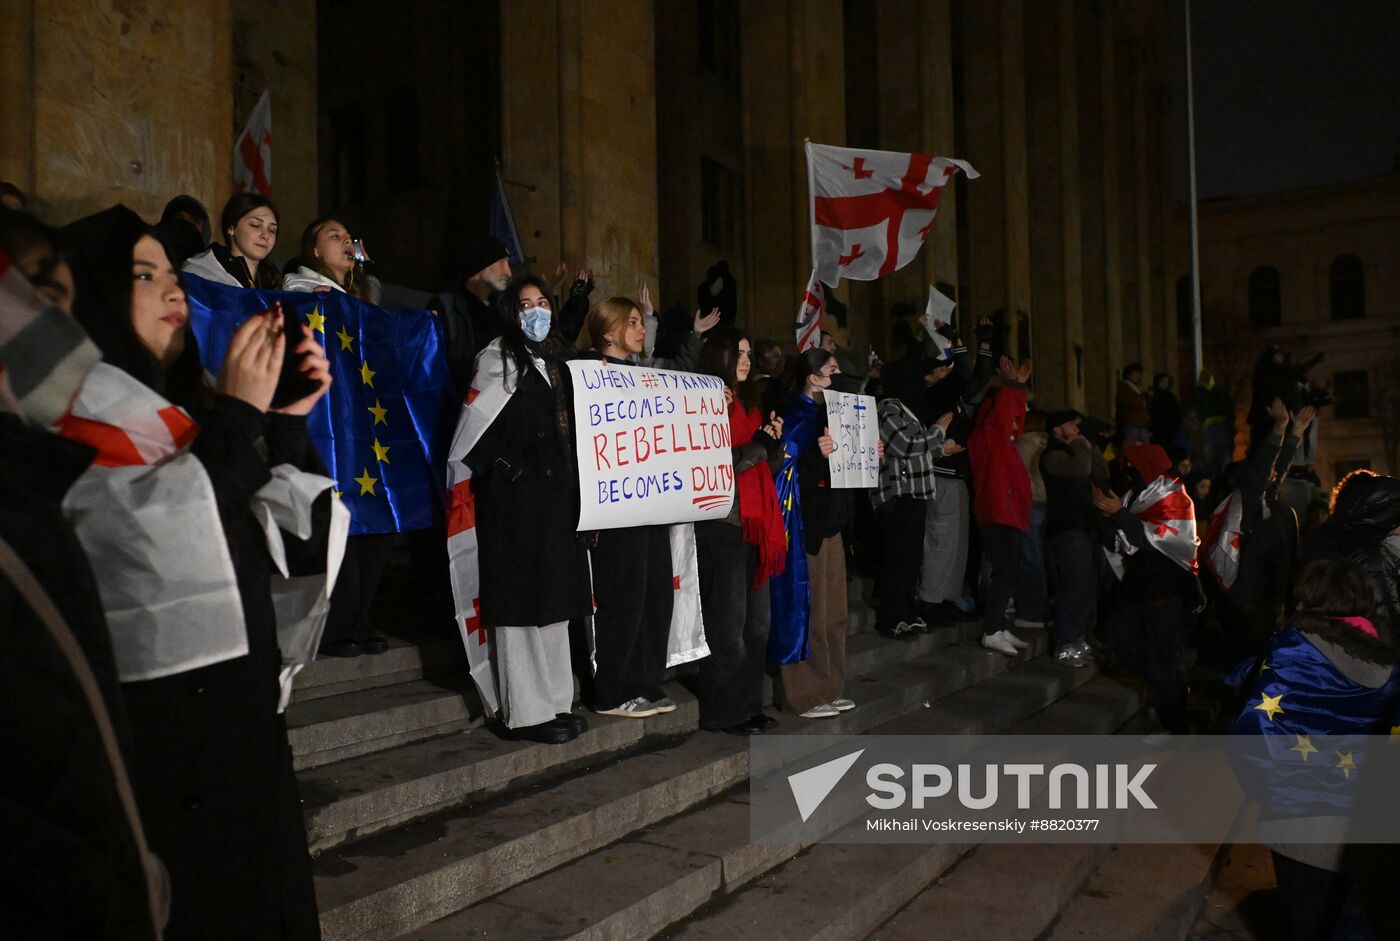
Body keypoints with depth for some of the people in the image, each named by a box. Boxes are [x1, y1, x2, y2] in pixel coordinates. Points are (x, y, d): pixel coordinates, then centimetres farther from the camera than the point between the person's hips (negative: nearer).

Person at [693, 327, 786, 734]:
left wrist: (775, 442, 1)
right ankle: (725, 711, 8)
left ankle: (749, 704, 21)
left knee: (757, 621, 11)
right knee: (729, 621, -3)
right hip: (722, 522, -8)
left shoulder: (747, 403, 17)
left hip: (756, 523, 8)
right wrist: (759, 444, -15)